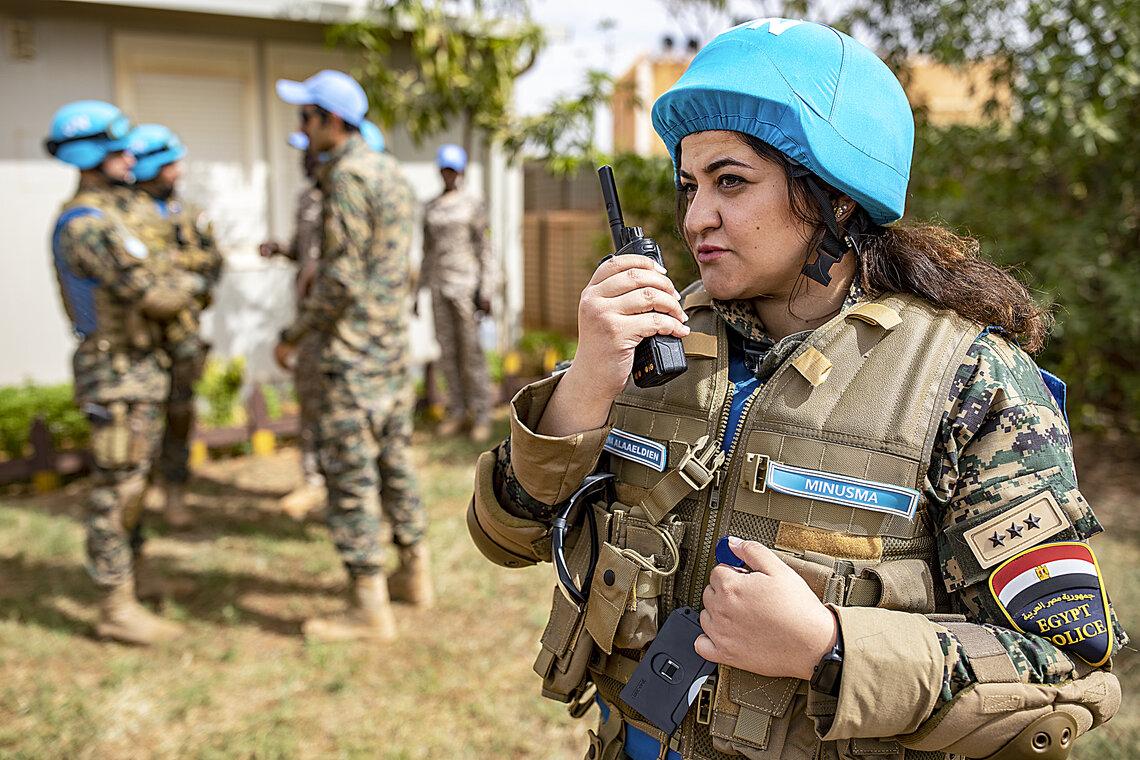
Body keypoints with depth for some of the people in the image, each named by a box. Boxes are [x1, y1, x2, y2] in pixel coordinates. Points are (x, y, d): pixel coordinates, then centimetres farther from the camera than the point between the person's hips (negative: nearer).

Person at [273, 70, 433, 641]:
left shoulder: (347, 176, -16)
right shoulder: (389, 169, 13)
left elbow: (341, 279, -20)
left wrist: (294, 335, -10)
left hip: (353, 350, -10)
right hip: (394, 341, 10)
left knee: (349, 472, -3)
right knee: (394, 458, 17)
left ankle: (369, 608, 3)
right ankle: (414, 573, 28)